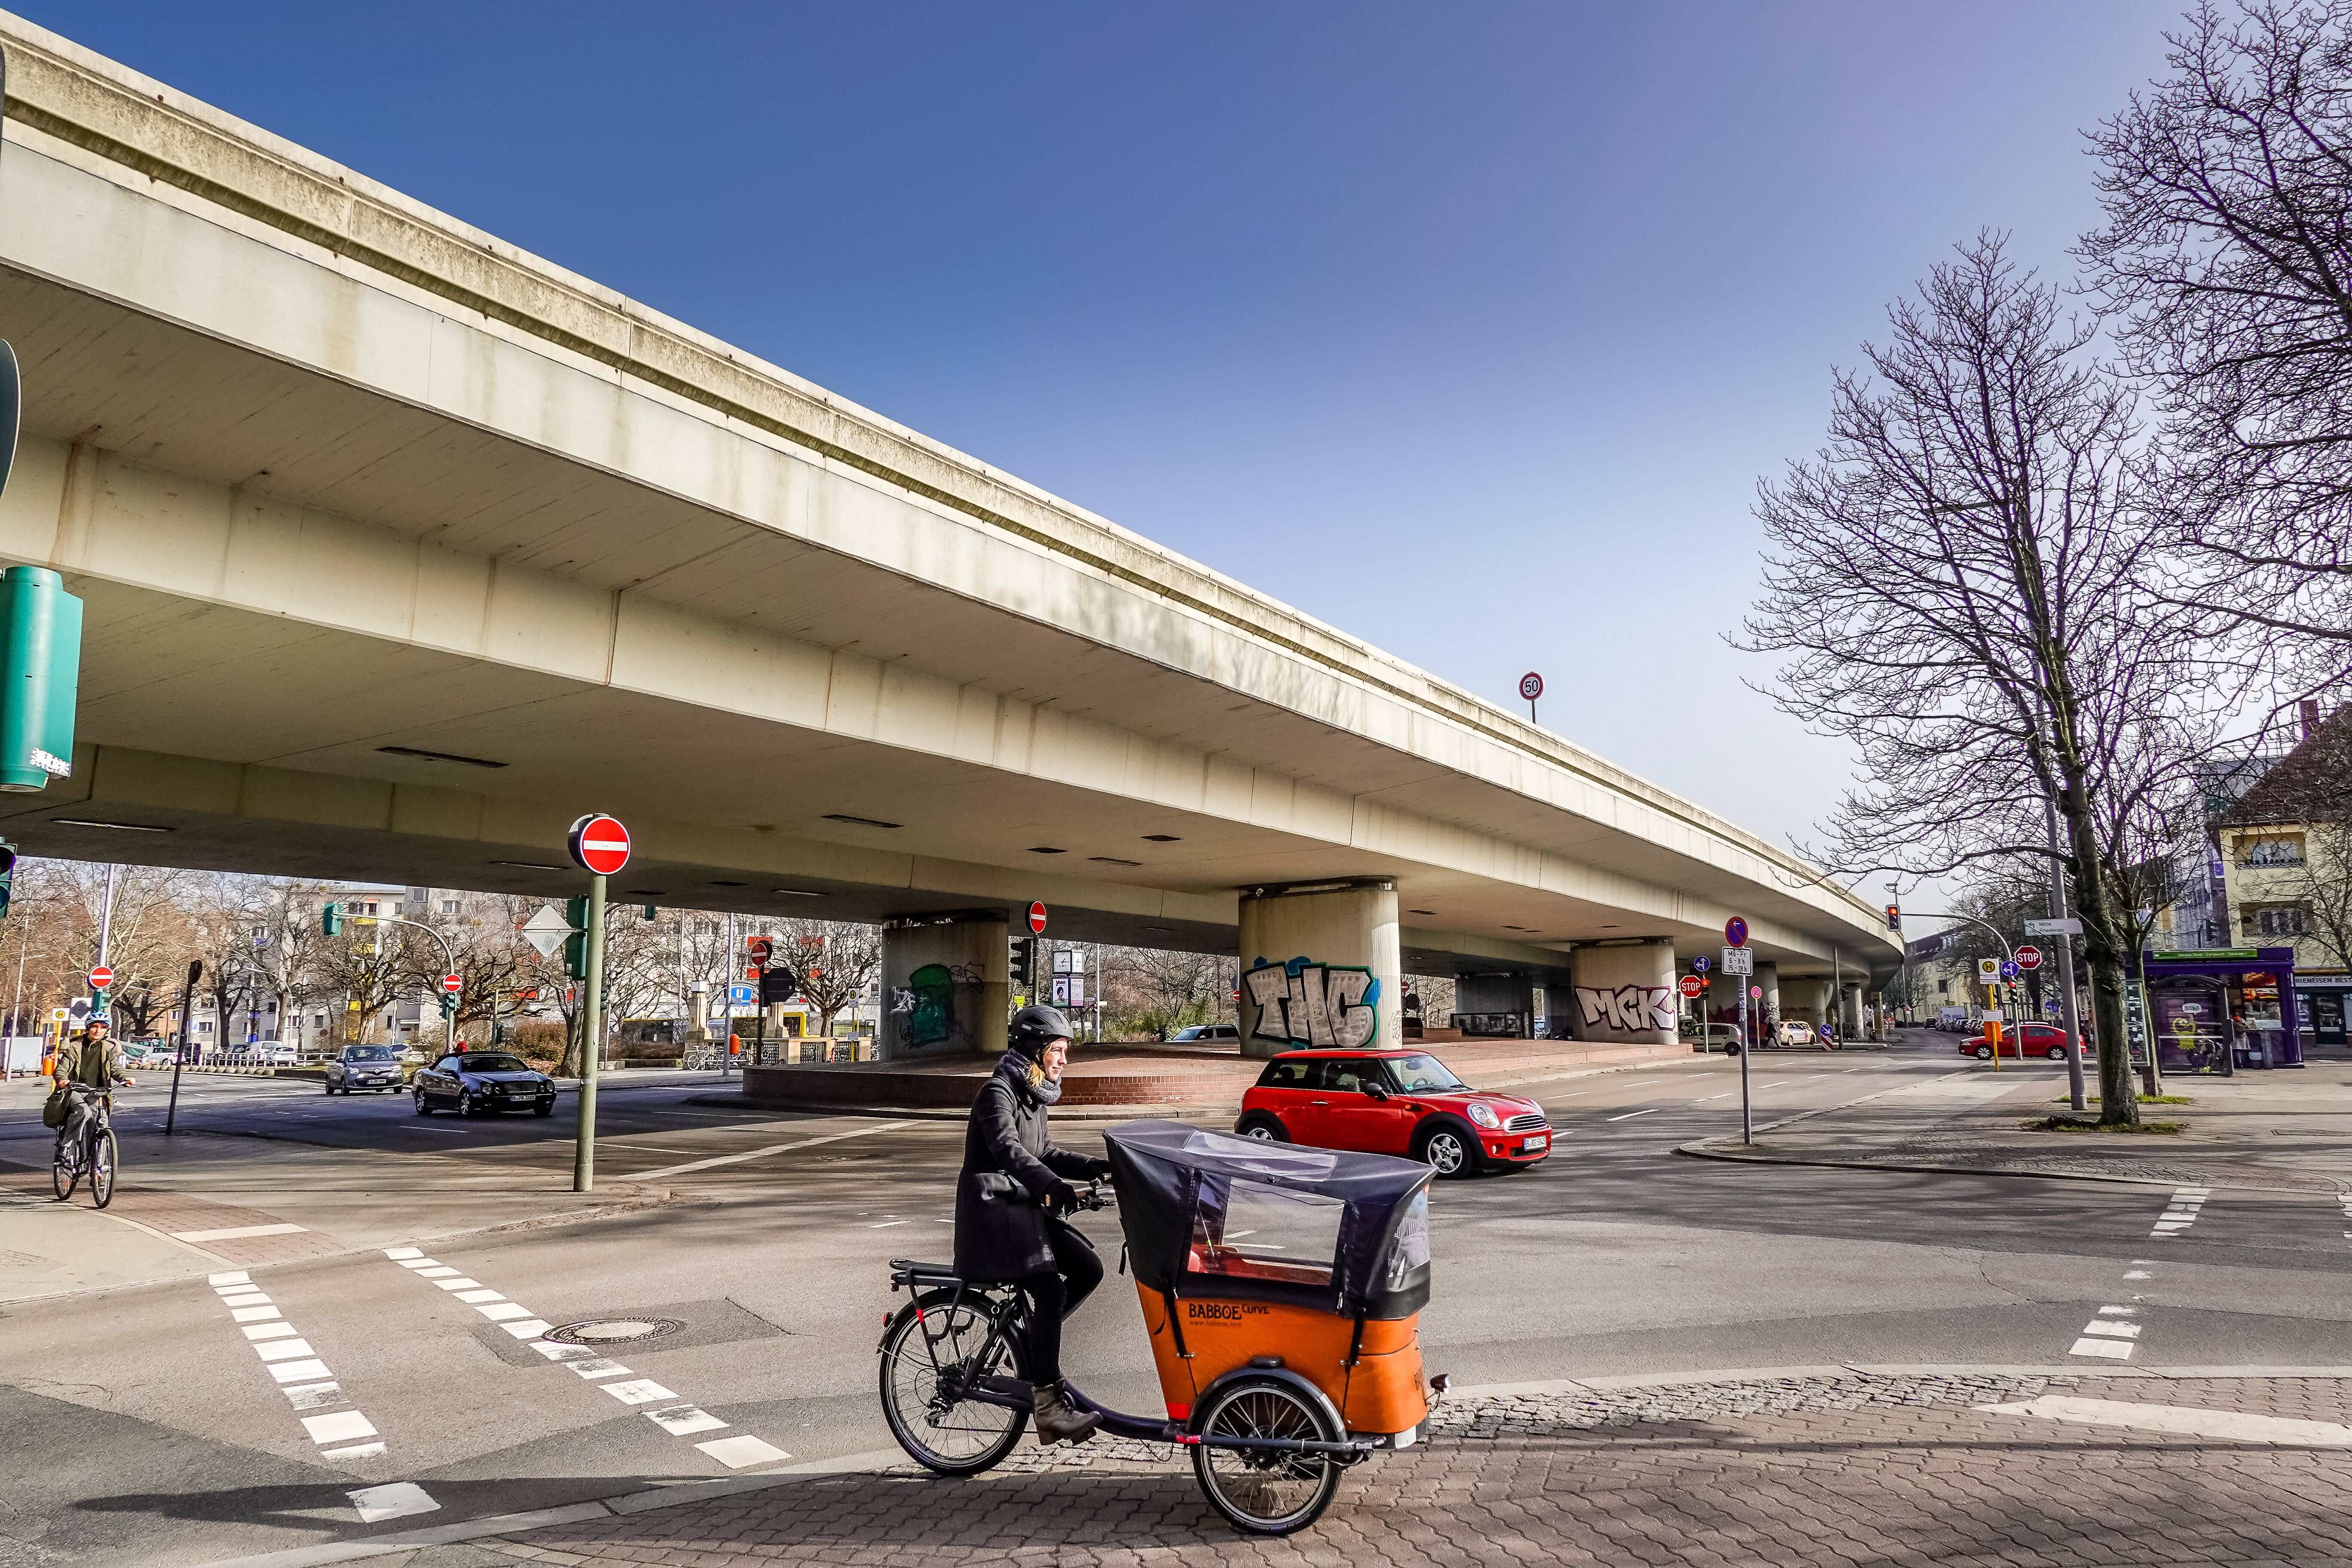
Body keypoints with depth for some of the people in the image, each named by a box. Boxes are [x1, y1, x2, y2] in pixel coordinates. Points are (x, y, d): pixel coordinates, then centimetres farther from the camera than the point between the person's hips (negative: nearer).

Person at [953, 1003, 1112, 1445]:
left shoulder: (1034, 1095, 16)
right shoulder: (998, 1091, -14)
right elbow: (1007, 1148, -29)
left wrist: (1096, 1168, 6)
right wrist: (1051, 1184, -44)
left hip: (1025, 1205, 9)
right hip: (992, 1206, -9)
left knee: (1088, 1269, -3)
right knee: (1049, 1290, -20)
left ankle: (1031, 1343, 10)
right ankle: (1047, 1400, -14)